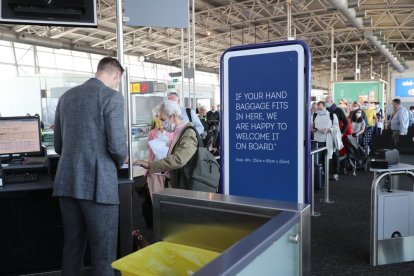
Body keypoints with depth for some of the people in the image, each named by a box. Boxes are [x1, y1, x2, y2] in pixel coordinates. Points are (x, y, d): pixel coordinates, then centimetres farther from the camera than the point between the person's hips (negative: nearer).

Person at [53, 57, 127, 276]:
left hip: (66, 181, 7)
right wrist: (119, 162, 7)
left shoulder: (67, 96, 14)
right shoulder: (112, 97, -7)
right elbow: (117, 145, -15)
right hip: (98, 183, -7)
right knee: (103, 253, 3)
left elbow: (58, 145, 16)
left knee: (71, 247, 17)